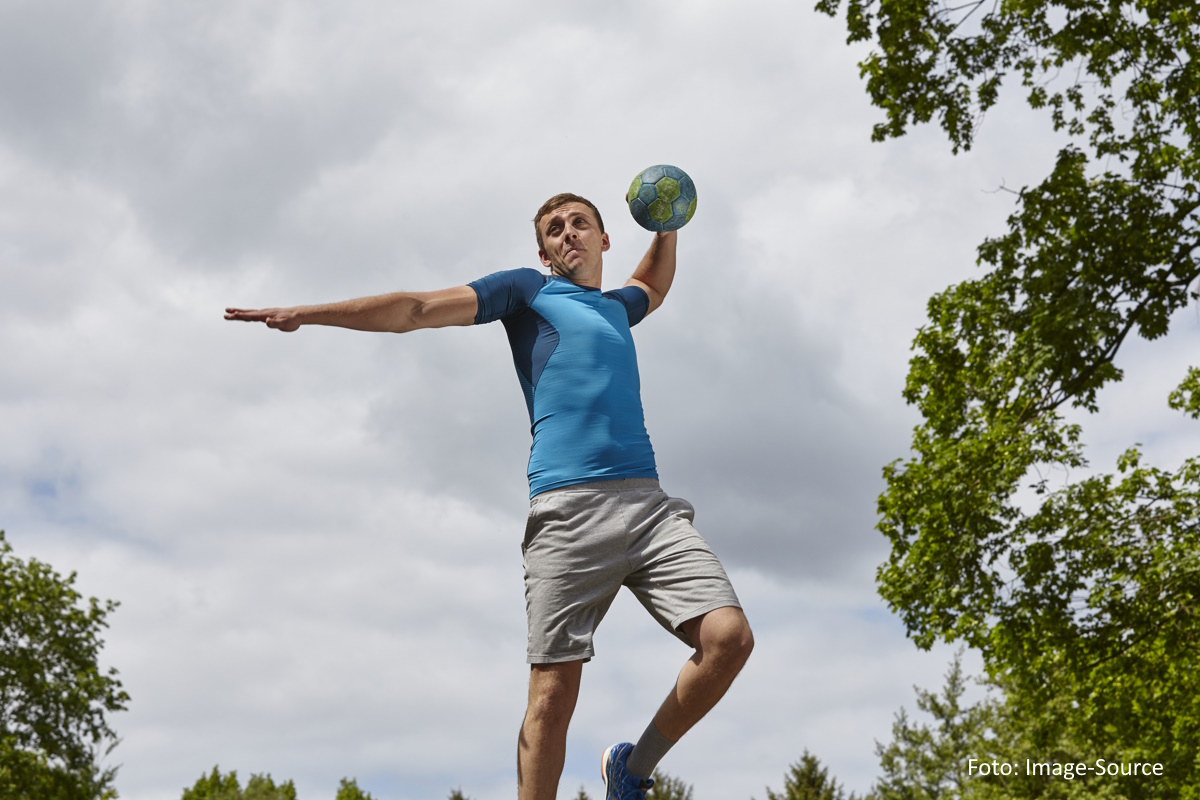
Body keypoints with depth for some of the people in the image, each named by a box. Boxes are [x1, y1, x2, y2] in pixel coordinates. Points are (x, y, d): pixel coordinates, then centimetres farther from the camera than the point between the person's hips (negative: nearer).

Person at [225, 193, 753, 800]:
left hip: (647, 502, 5)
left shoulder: (616, 307, 30)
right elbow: (418, 309, 11)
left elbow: (654, 286, 56)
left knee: (729, 637, -13)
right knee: (553, 693, -10)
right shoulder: (527, 290, 17)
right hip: (565, 510, -4)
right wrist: (307, 313, 5)